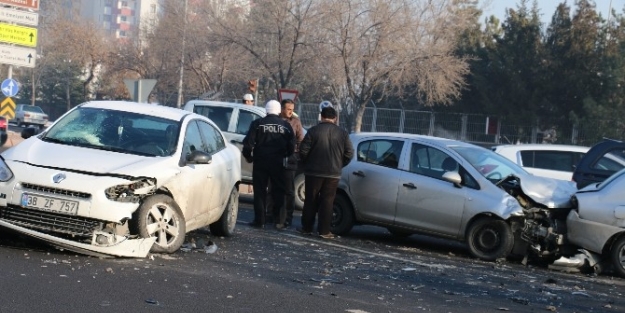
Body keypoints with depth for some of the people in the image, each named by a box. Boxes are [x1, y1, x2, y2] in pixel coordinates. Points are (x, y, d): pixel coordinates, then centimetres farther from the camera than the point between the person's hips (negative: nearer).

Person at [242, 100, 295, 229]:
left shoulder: (258, 123, -4)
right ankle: (279, 221, 7)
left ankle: (259, 220, 5)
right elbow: (291, 146, 2)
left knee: (260, 191, 5)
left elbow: (248, 142, -7)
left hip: (261, 162, -2)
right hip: (278, 163, 2)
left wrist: (248, 156, 9)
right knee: (278, 191, 8)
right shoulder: (286, 126, 3)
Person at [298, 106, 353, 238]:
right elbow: (349, 153, 2)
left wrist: (307, 163, 9)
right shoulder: (343, 133, 1)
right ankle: (324, 231, 3)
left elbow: (303, 150, -8)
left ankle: (307, 228, 15)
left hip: (314, 172, -1)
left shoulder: (314, 131, -6)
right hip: (333, 174, 1)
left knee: (310, 201, 9)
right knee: (327, 202, 5)